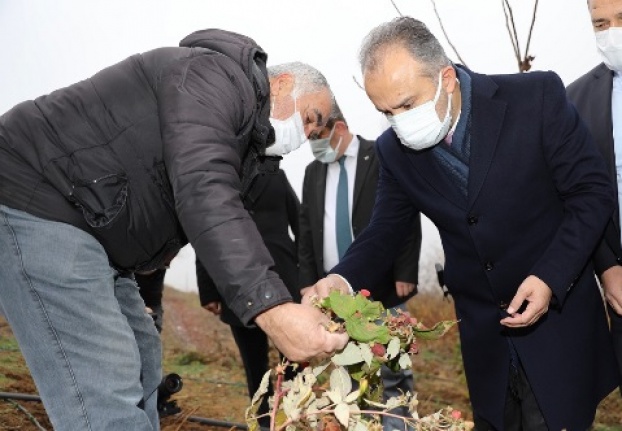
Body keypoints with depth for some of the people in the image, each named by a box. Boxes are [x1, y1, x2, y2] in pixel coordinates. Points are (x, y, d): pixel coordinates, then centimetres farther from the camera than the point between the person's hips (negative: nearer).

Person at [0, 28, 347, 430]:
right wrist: (271, 308, -36)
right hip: (36, 202, -11)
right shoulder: (219, 74, -14)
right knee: (106, 394, -17)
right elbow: (203, 194, -28)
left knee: (141, 361, 16)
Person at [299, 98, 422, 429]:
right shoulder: (314, 171, 14)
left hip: (382, 287, -5)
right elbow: (306, 229, 15)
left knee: (392, 370, 2)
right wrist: (307, 281, 7)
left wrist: (404, 274, -11)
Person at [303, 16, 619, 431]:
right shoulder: (395, 150, -6)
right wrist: (342, 279, -18)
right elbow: (386, 230, 2)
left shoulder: (537, 96, -17)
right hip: (482, 331, 3)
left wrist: (552, 277, -22)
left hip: (559, 313, -3)